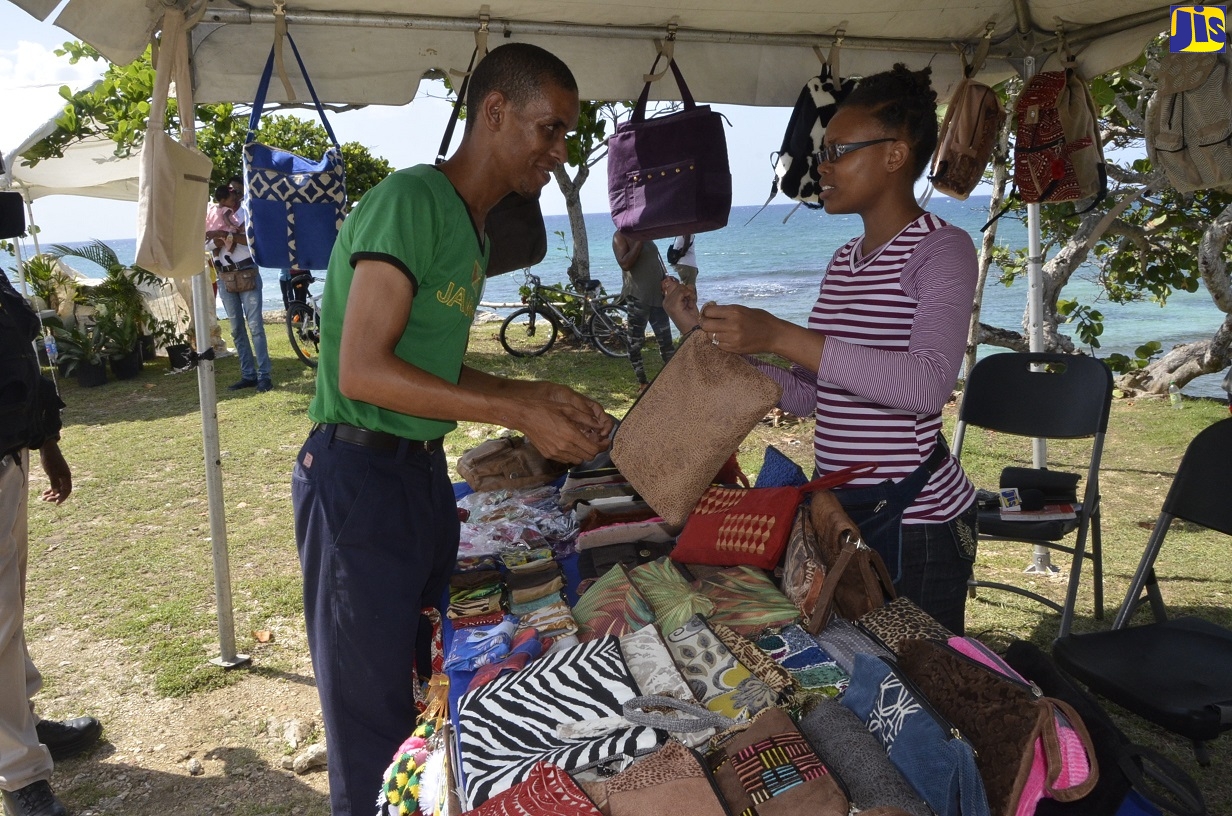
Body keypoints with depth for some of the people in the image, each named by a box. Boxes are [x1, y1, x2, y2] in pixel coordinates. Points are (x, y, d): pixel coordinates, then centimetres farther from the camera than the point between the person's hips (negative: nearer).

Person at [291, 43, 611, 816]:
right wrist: (519, 414, -20)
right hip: (359, 478, -9)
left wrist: (539, 394, 6)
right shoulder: (410, 201, -16)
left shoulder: (471, 227, 13)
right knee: (373, 716, 5)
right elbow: (363, 371, -23)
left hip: (424, 474, 9)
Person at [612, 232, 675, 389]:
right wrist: (639, 242, -18)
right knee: (636, 342, 0)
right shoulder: (620, 236, -6)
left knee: (666, 340, 9)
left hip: (657, 296, 7)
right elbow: (625, 264, -20)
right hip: (637, 297, -7)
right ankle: (642, 382, 8)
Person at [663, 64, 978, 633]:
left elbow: (928, 384, -28)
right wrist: (708, 332, 2)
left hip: (915, 517, -7)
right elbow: (807, 394, 11)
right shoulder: (845, 260, 12)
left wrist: (778, 336, -33)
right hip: (839, 506, 7)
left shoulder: (942, 249, -10)